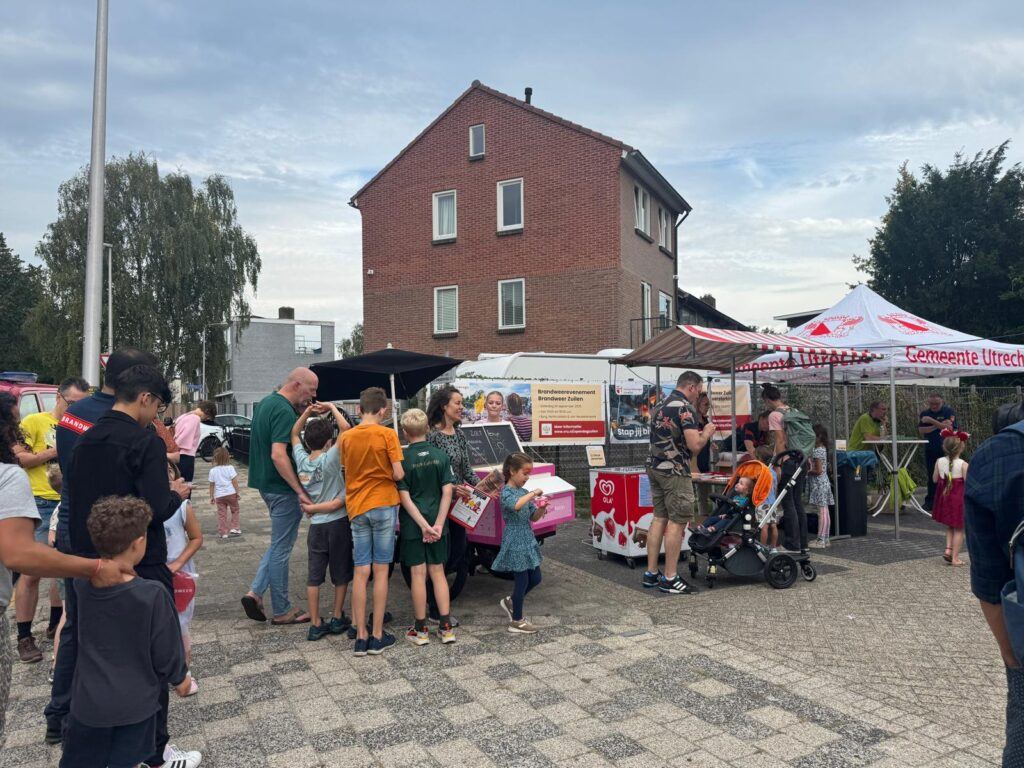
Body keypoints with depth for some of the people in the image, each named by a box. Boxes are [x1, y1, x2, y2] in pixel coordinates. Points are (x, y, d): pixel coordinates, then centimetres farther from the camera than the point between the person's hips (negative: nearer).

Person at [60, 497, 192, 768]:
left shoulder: (82, 583, -13)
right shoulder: (153, 594, -24)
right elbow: (166, 651, -12)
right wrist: (180, 678, 4)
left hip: (89, 700, 3)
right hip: (135, 703, -3)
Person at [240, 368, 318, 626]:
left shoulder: (265, 403, 10)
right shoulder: (284, 411, -21)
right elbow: (278, 455, -28)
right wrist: (300, 491, -25)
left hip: (266, 483, 9)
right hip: (282, 488, -9)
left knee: (280, 543, 21)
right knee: (281, 547, 2)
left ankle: (255, 592, 15)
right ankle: (282, 611, 15)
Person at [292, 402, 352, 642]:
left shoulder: (301, 460, -1)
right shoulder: (330, 459, -14)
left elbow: (294, 433, 16)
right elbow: (345, 428, -22)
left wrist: (308, 411, 9)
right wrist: (332, 408, -10)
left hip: (315, 526, 4)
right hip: (338, 523, -4)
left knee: (313, 577, 7)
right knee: (341, 574, 12)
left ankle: (315, 625, 9)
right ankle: (337, 619, 20)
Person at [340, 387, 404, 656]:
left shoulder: (346, 437, 3)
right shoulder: (387, 434, -10)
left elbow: (346, 470, 9)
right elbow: (398, 474, -13)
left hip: (356, 507, 3)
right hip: (383, 504, -3)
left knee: (361, 572, 7)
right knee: (381, 571, 4)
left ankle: (361, 637, 11)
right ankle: (377, 637, 9)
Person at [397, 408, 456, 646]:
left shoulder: (402, 459, -8)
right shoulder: (441, 456, -1)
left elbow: (404, 497, -13)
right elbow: (447, 492, -7)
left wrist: (423, 525, -12)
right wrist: (438, 524, -8)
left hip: (412, 525, -2)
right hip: (437, 522, 3)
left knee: (418, 574, 5)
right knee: (438, 572, 12)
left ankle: (420, 630, 14)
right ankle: (446, 627, 13)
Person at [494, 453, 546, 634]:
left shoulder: (524, 492, 10)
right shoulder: (506, 492, -13)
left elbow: (533, 517, 12)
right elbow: (515, 505, -36)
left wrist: (542, 509, -7)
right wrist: (532, 494, -27)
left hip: (527, 540, 8)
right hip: (514, 542, -8)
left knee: (535, 578, 12)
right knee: (522, 580, -1)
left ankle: (511, 602, 33)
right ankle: (517, 622, 12)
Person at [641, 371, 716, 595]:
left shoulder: (660, 405, 14)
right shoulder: (685, 408, -14)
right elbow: (694, 446, -20)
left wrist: (696, 434, 22)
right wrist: (707, 433, 0)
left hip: (654, 467, 9)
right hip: (674, 471, -9)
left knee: (659, 518, 11)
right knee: (677, 522, -3)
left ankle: (651, 573, 14)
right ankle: (670, 578, -1)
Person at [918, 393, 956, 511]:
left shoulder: (949, 412, -1)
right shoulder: (924, 413, 9)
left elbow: (949, 427, -16)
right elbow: (921, 431, -2)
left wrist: (931, 421, -18)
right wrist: (937, 426, -13)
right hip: (930, 449, 3)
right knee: (931, 476, 7)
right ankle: (930, 501, 13)